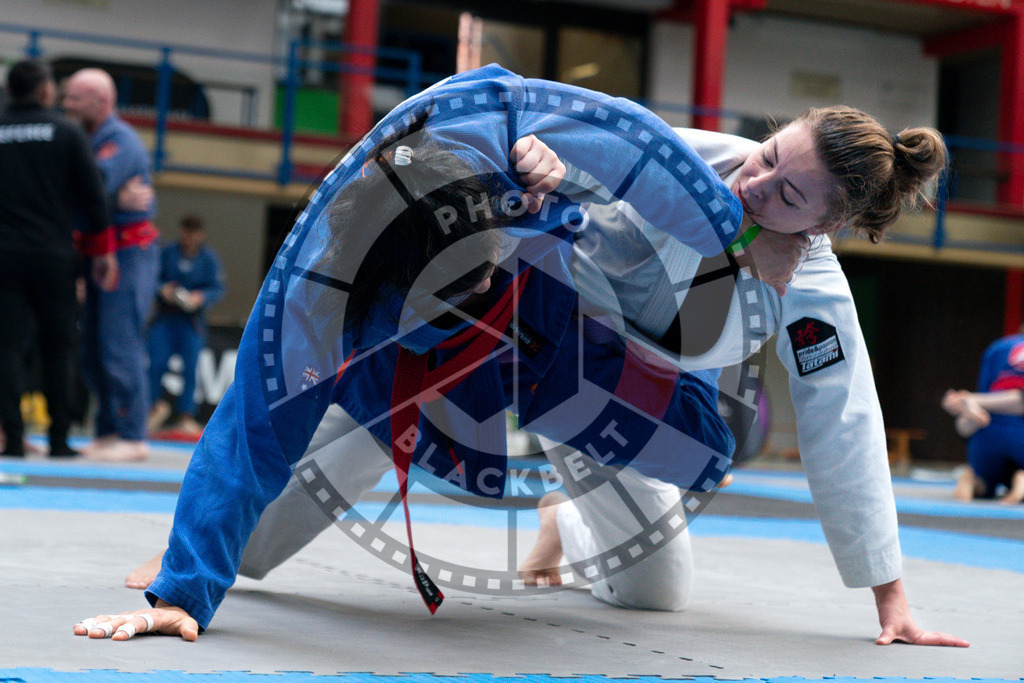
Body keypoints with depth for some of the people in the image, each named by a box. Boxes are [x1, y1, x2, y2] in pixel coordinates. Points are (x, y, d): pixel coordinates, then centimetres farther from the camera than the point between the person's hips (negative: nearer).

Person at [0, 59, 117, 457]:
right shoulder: (67, 134, 1)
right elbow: (93, 196, 0)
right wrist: (104, 252, 8)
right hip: (53, 255, -1)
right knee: (58, 346, 7)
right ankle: (59, 438, 7)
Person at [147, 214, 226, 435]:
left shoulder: (209, 258, 1)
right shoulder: (168, 253, 4)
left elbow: (218, 288, -2)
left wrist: (201, 297, -19)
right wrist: (163, 289, -13)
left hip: (192, 320, -1)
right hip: (165, 317, 1)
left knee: (190, 369, -4)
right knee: (156, 363, -8)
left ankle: (186, 416, 5)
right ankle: (157, 406, 14)